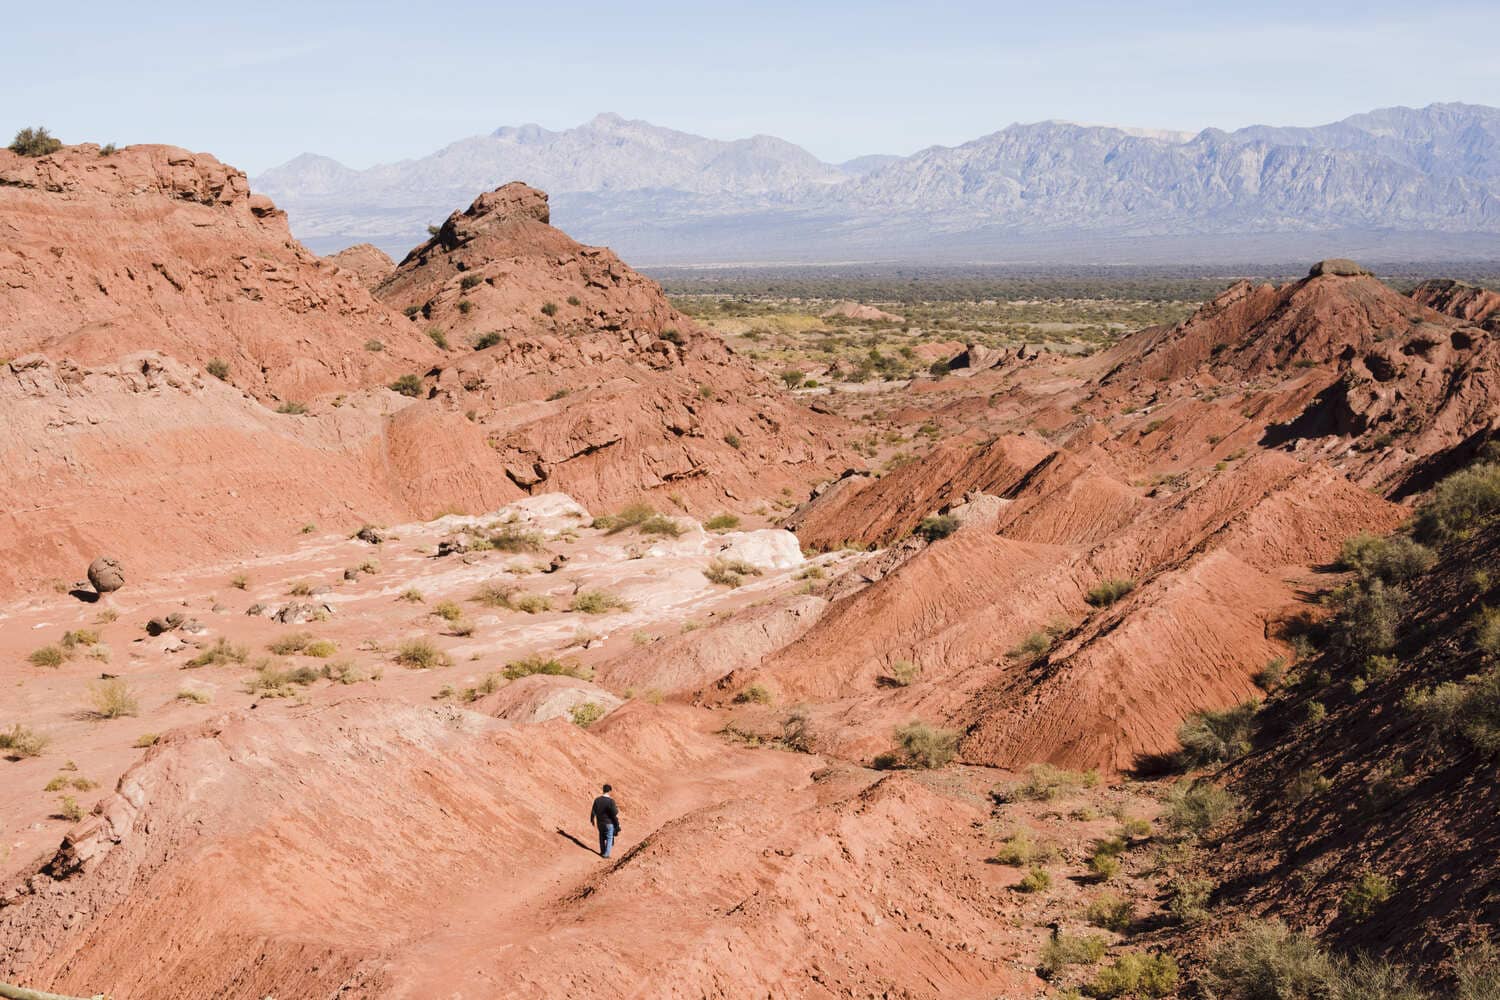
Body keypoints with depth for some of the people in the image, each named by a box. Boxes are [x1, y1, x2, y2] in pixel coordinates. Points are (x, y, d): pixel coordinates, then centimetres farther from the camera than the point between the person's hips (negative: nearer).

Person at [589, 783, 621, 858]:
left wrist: (592, 819, 15)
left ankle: (602, 851, 36)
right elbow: (614, 813, -22)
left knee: (602, 837, 23)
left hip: (600, 822, 5)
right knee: (609, 838, 12)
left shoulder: (597, 800, -9)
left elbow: (593, 811, 0)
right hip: (609, 823, -4)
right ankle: (606, 854, 16)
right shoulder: (611, 801, -24)